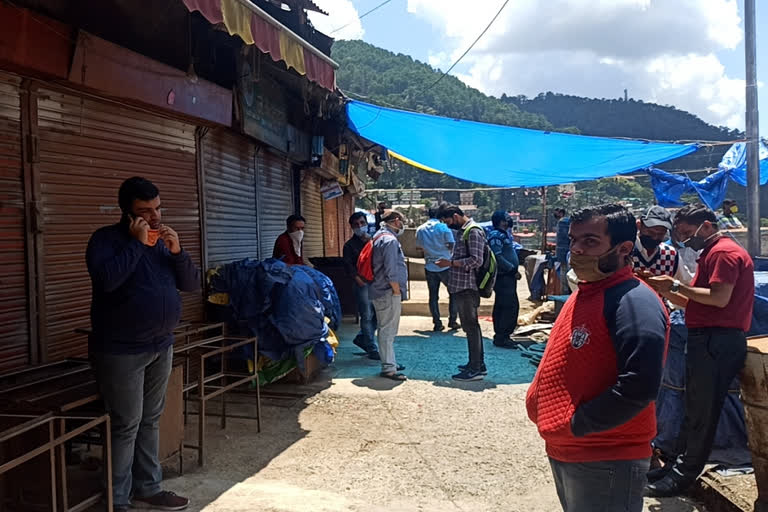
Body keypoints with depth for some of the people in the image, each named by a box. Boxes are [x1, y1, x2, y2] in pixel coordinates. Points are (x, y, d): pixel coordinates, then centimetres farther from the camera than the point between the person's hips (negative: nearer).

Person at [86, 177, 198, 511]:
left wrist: (177, 251, -9)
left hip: (161, 346, 6)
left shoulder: (162, 242, 11)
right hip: (121, 351, -6)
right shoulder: (106, 239, -8)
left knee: (150, 422, 13)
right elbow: (107, 279, -27)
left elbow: (192, 284, 6)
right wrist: (137, 243, -20)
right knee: (126, 426, -3)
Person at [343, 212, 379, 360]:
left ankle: (361, 338, 29)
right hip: (363, 284, -5)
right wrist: (360, 281, -16)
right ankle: (372, 349, 7)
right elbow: (349, 267, -7)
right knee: (367, 316, -1)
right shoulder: (350, 245, -1)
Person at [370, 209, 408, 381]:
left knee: (387, 330, 18)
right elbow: (391, 271, -23)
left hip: (381, 291, 11)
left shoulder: (380, 237, 16)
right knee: (387, 330, -6)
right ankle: (388, 368, -2)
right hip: (388, 293, -11)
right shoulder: (390, 240, -17)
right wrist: (397, 291, -14)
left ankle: (390, 363, 28)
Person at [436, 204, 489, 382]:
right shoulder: (461, 231, 16)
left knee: (471, 327, -5)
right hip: (460, 287, 10)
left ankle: (475, 369, 0)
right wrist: (449, 262, 9)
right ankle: (479, 363, 25)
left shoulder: (474, 232, -13)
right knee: (471, 326, 15)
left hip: (467, 287, -10)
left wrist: (451, 263, -18)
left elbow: (476, 260, -21)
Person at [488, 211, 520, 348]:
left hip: (508, 276, 10)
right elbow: (497, 257, -24)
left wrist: (515, 269, 15)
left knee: (501, 307, 13)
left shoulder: (504, 234, 18)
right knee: (510, 306, -10)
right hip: (502, 277, -10)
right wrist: (512, 268, -19)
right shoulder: (496, 236, -14)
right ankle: (501, 337, -4)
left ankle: (500, 336, 20)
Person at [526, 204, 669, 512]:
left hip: (606, 462, -9)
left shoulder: (634, 302, -20)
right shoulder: (584, 293, 10)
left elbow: (639, 385, -29)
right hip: (563, 450, 9)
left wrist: (576, 425, -21)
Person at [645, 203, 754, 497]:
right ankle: (680, 465, 22)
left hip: (717, 341, -10)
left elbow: (720, 298, -23)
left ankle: (683, 475, 5)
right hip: (706, 338, 10)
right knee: (694, 408, 14)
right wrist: (666, 290, 6)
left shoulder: (724, 252, -11)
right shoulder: (711, 254, 20)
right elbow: (693, 303, 19)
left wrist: (676, 285, -16)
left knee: (702, 411, -3)